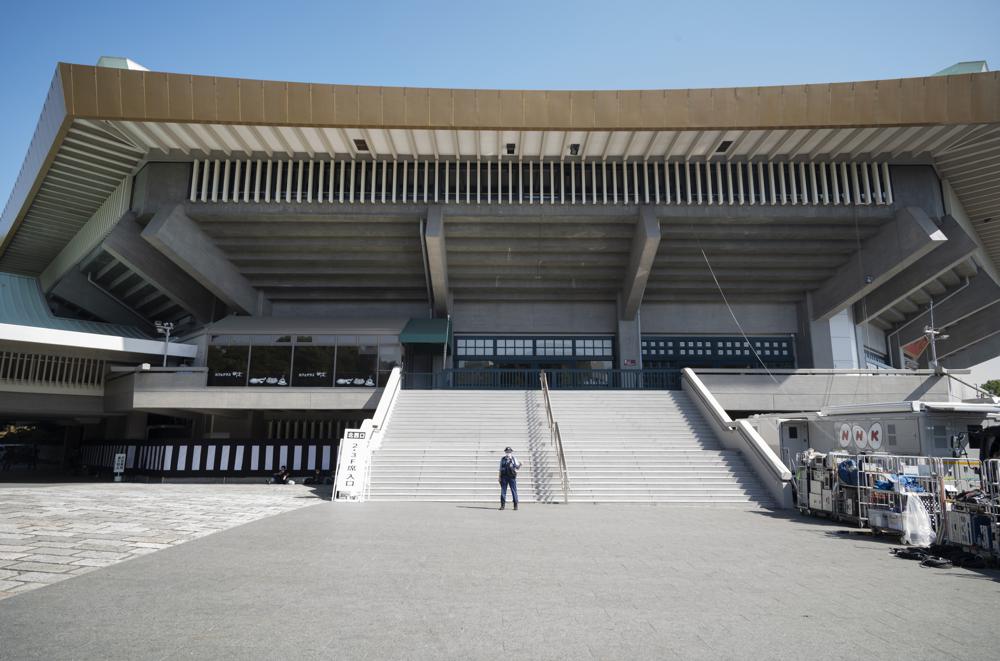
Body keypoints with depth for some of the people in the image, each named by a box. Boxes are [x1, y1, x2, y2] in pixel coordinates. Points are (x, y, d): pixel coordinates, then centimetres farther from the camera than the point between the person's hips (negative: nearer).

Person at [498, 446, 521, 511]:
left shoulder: (514, 458, 3)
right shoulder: (502, 459, 9)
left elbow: (517, 467, -3)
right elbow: (501, 468, 13)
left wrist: (519, 464, -25)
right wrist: (499, 477, 11)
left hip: (512, 477, -2)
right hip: (504, 476, 2)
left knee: (514, 491, -1)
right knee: (503, 491, 3)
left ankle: (515, 505, 7)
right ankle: (502, 505, 10)